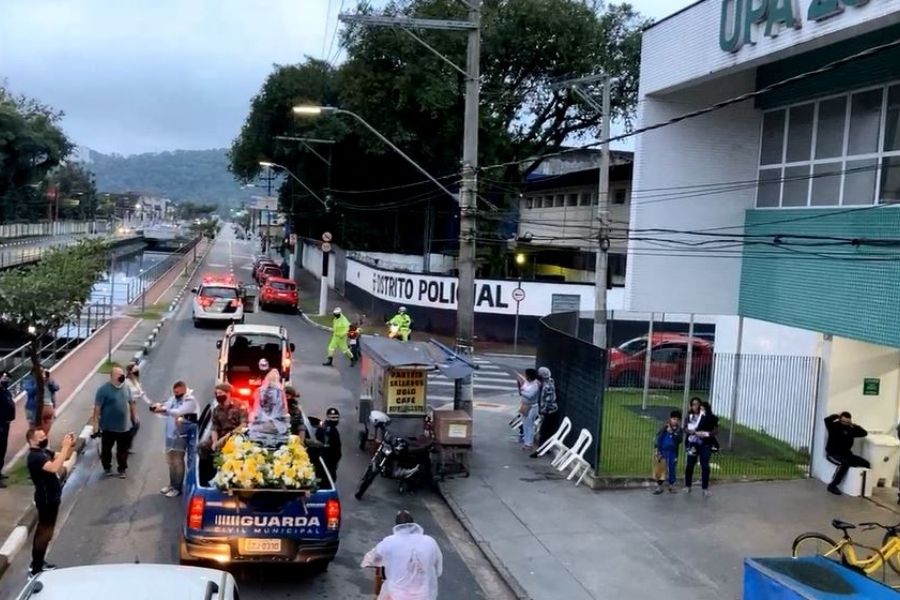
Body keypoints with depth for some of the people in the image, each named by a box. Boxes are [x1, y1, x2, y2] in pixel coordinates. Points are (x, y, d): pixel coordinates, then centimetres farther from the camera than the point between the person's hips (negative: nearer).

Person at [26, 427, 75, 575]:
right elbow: (54, 467, -40)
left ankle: (37, 563, 33)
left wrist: (71, 445, -8)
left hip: (51, 497, 10)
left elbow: (65, 457, 11)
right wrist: (65, 447, -37)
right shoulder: (35, 457, -23)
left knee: (43, 531, 20)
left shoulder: (43, 451, 7)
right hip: (46, 499, -10)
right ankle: (36, 570, 4)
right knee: (45, 533, -3)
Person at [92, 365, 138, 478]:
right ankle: (107, 468, 31)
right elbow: (97, 407, -15)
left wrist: (135, 416, 15)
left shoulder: (126, 388, 4)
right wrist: (96, 423, -17)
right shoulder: (104, 389, -15)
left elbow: (131, 403, 15)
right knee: (106, 449, 13)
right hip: (108, 427, -4)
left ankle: (122, 469, 26)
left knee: (123, 450, 12)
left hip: (125, 426, 5)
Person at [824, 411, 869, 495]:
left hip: (846, 454, 7)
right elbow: (827, 420, -29)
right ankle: (832, 485, -28)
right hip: (832, 453, -7)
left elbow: (864, 433, 8)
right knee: (845, 463, -36)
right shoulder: (834, 426, -9)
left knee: (866, 463, -7)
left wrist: (854, 426, -4)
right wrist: (837, 416, -11)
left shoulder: (851, 429, 8)